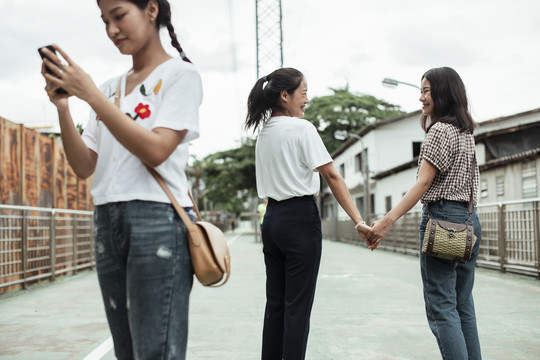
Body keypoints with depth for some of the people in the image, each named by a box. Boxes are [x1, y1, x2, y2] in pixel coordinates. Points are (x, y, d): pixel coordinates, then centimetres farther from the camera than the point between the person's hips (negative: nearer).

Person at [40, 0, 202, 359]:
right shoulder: (110, 88, 18)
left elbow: (155, 150, -14)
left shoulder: (180, 73, 1)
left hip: (157, 218, -6)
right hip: (108, 221, 6)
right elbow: (84, 166, 11)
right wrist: (62, 106, -3)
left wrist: (90, 93, -13)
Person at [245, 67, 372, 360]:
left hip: (271, 218, 7)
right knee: (298, 306, -2)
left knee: (275, 302, 11)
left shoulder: (264, 133, 13)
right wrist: (359, 221, -14)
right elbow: (332, 177, -13)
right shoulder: (301, 128, -9)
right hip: (300, 218, -7)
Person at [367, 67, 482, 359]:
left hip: (442, 220, -9)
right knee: (463, 304, 12)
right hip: (470, 220, 9)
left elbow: (423, 183, -18)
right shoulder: (467, 133, 17)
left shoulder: (440, 131, -10)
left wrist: (388, 220, -24)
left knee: (441, 308, -8)